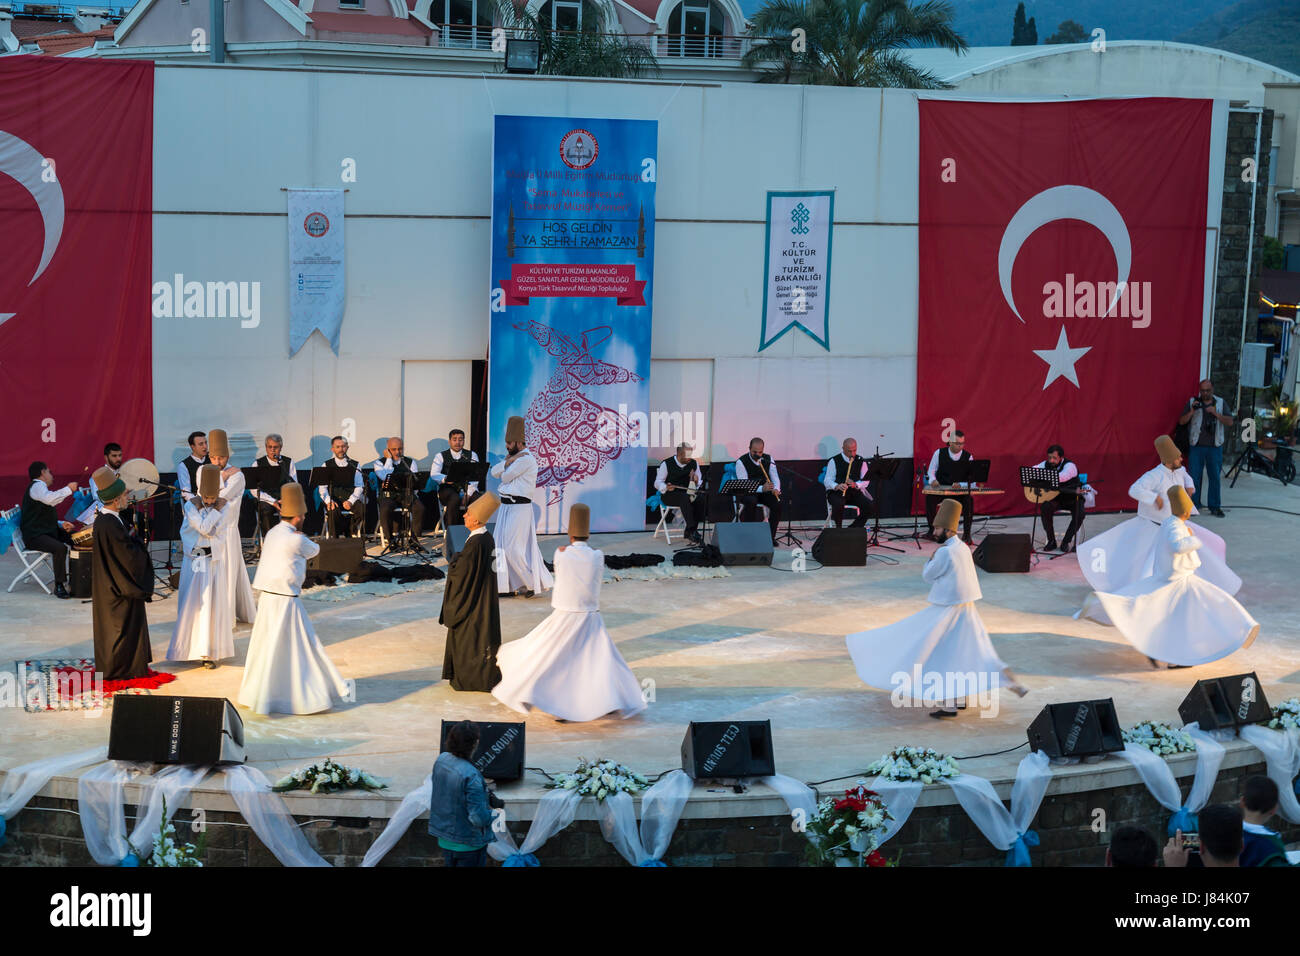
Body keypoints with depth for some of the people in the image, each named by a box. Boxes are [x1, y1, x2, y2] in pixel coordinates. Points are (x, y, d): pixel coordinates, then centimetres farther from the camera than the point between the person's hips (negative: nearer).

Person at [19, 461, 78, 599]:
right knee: (60, 548, -33)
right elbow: (49, 499, -33)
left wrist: (61, 524, 10)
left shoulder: (40, 487, 24)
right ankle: (59, 586, -25)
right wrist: (68, 489, -22)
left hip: (47, 531, 10)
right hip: (34, 535, -10)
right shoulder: (36, 486, -9)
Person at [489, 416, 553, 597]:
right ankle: (507, 585, 14)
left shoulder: (526, 459, -15)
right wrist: (508, 461, -8)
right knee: (503, 546, 9)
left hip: (519, 508, -10)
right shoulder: (514, 456, 16)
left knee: (514, 548, -9)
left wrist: (510, 462, 5)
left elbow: (505, 476, -14)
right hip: (507, 507, 10)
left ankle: (532, 584, 1)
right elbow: (494, 472, 7)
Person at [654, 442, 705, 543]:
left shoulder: (693, 463, 8)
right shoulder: (666, 464, -5)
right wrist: (666, 487, -26)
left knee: (701, 498, -27)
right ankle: (692, 530, -38)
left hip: (688, 493, 4)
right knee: (685, 498, -37)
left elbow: (700, 484, 15)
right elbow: (657, 483, -4)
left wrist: (696, 482, -11)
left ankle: (689, 532, -21)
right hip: (669, 495, -4)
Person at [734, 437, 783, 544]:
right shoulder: (741, 462, -14)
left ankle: (771, 535, -13)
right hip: (746, 493, -4)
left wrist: (776, 489, -24)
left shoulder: (768, 459, 1)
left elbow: (775, 478, 0)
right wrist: (762, 489, -37)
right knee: (751, 502, -38)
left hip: (764, 491, 4)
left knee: (777, 502, -25)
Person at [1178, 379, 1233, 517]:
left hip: (1215, 447, 1)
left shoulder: (1220, 403, 8)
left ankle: (1215, 507, 9)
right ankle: (1193, 505, 4)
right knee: (1194, 477, -3)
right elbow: (1181, 421, 4)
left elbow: (1229, 422, 0)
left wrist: (1215, 413, -14)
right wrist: (1192, 412, -13)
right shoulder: (1192, 402, 6)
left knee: (1215, 476, 2)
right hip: (1197, 446, -1)